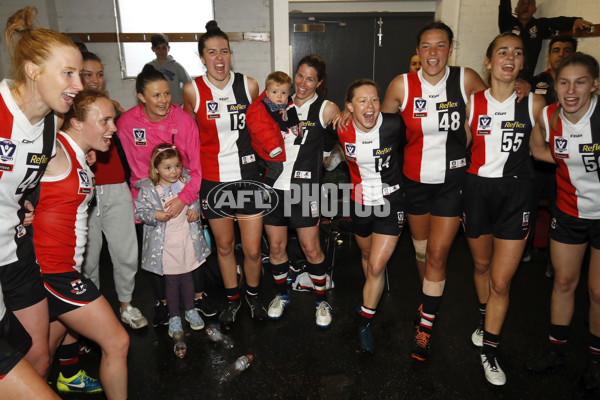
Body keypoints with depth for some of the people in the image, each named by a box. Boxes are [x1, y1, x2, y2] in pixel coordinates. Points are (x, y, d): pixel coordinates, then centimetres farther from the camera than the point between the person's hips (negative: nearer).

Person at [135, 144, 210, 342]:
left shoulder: (186, 182, -1)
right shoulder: (147, 189, -11)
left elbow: (195, 200, 13)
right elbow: (139, 211, -6)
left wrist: (194, 210, -6)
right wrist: (155, 215, -23)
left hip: (187, 238, 3)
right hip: (165, 243, -3)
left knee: (187, 276, 16)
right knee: (171, 280, 7)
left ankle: (190, 310, 35)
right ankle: (174, 317, 24)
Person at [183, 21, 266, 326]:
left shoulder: (249, 85, -2)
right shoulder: (192, 90, -5)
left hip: (247, 175, 0)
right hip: (212, 179, 0)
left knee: (252, 249, 3)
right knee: (224, 245, 14)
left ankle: (253, 295, 32)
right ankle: (232, 298, 38)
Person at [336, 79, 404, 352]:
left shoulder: (392, 125, -20)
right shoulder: (343, 129, -14)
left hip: (390, 201, -3)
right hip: (360, 201, 3)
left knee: (376, 267, -7)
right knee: (367, 255, 23)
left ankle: (365, 323, 13)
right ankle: (374, 295, 53)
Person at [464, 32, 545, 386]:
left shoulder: (535, 103, -2)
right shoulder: (473, 103, -1)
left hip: (516, 191, -1)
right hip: (477, 188, 1)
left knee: (501, 281, -2)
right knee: (482, 264, 19)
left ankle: (489, 350, 18)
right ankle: (486, 320, 47)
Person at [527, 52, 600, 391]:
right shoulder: (548, 117, -7)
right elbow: (540, 150, 11)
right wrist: (568, 160, -4)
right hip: (569, 211, 4)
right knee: (564, 282, 13)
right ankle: (557, 350, 31)